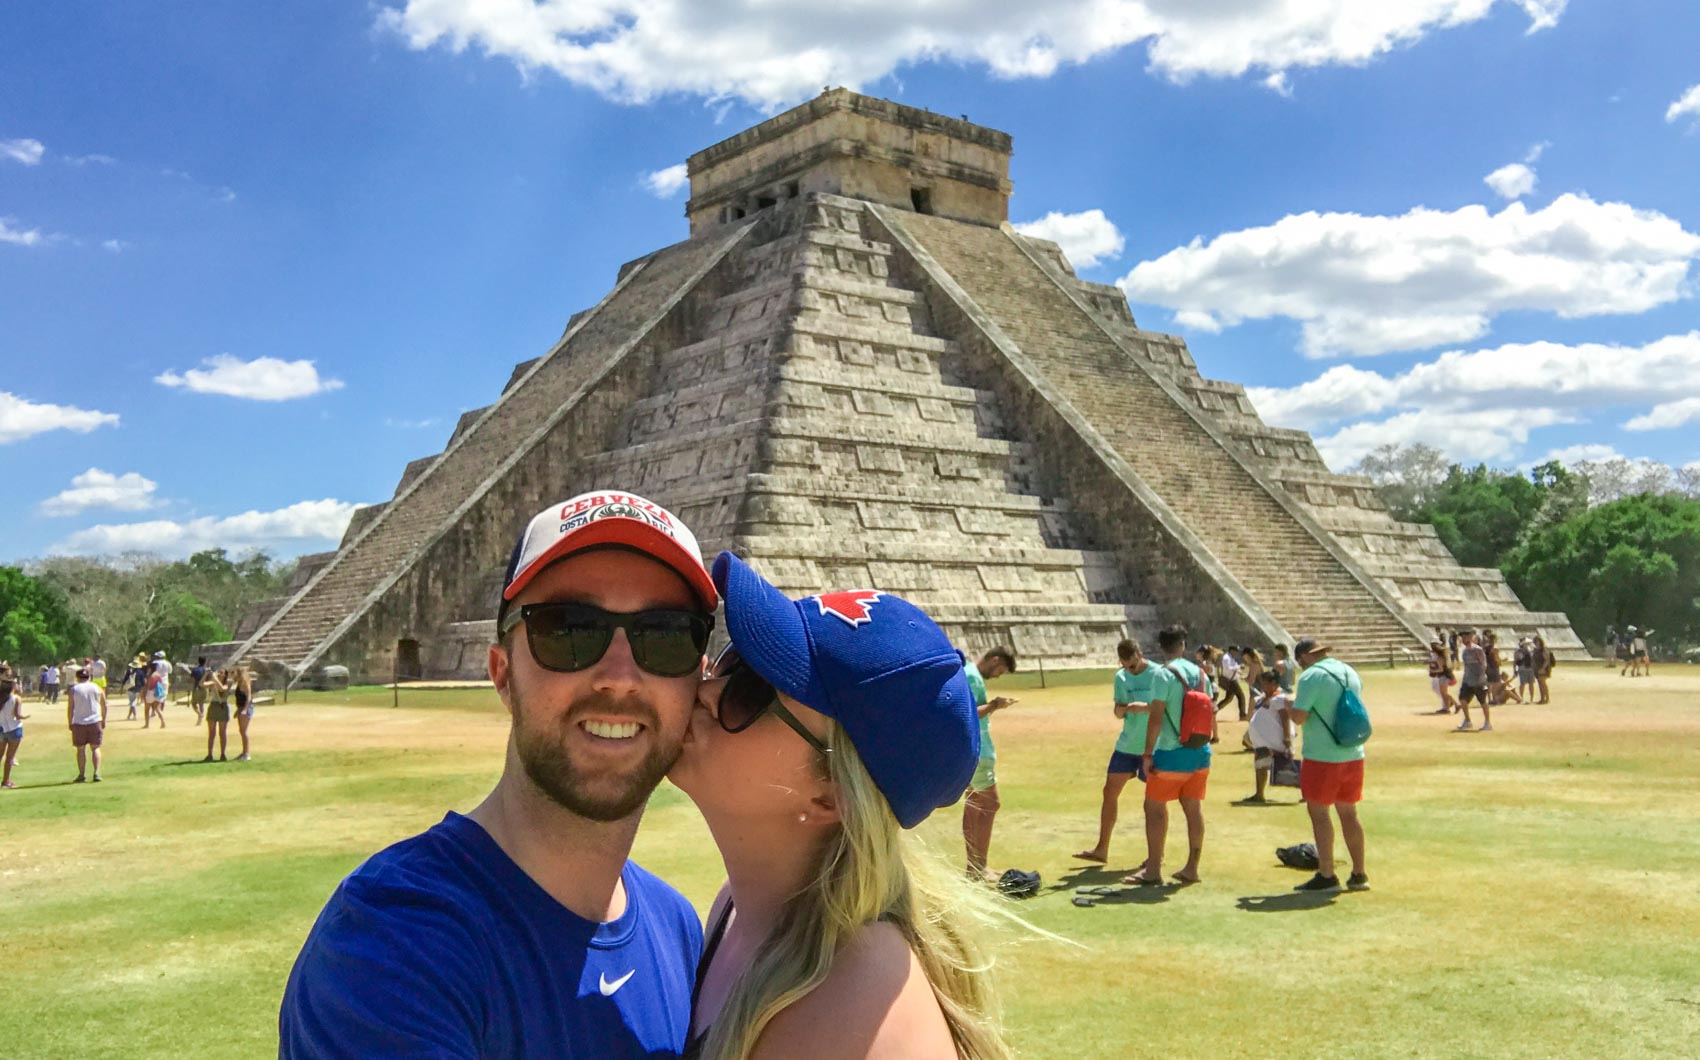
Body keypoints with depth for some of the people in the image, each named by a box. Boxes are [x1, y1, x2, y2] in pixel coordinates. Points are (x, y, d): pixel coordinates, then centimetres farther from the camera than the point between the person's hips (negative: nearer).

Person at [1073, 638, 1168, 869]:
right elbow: (1117, 712, 6)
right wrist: (1122, 709, -17)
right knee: (1110, 792, 6)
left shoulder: (1159, 675, -12)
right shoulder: (1121, 677, 5)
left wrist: (1146, 707, -30)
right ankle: (1102, 850, 14)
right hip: (1127, 744, 6)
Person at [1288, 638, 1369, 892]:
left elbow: (1299, 717, -19)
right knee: (1349, 813, 14)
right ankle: (1359, 874, 18)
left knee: (1319, 813, 2)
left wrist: (1291, 702, 2)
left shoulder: (1311, 676, -14)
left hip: (1323, 757, -7)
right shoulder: (1350, 673, 11)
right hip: (1353, 755, 7)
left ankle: (1326, 876, 3)